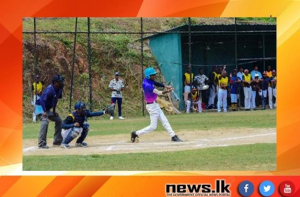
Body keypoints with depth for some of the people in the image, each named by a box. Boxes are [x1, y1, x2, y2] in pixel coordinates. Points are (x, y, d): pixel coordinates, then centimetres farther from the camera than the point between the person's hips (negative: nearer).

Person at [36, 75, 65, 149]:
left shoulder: (59, 90, 1)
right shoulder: (50, 89, -27)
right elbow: (42, 100, -33)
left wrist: (54, 111, 11)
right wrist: (44, 112, -36)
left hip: (48, 110, 10)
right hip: (41, 108, -10)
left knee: (59, 120, 14)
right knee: (45, 121, -28)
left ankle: (57, 141, 21)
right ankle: (42, 144, -30)